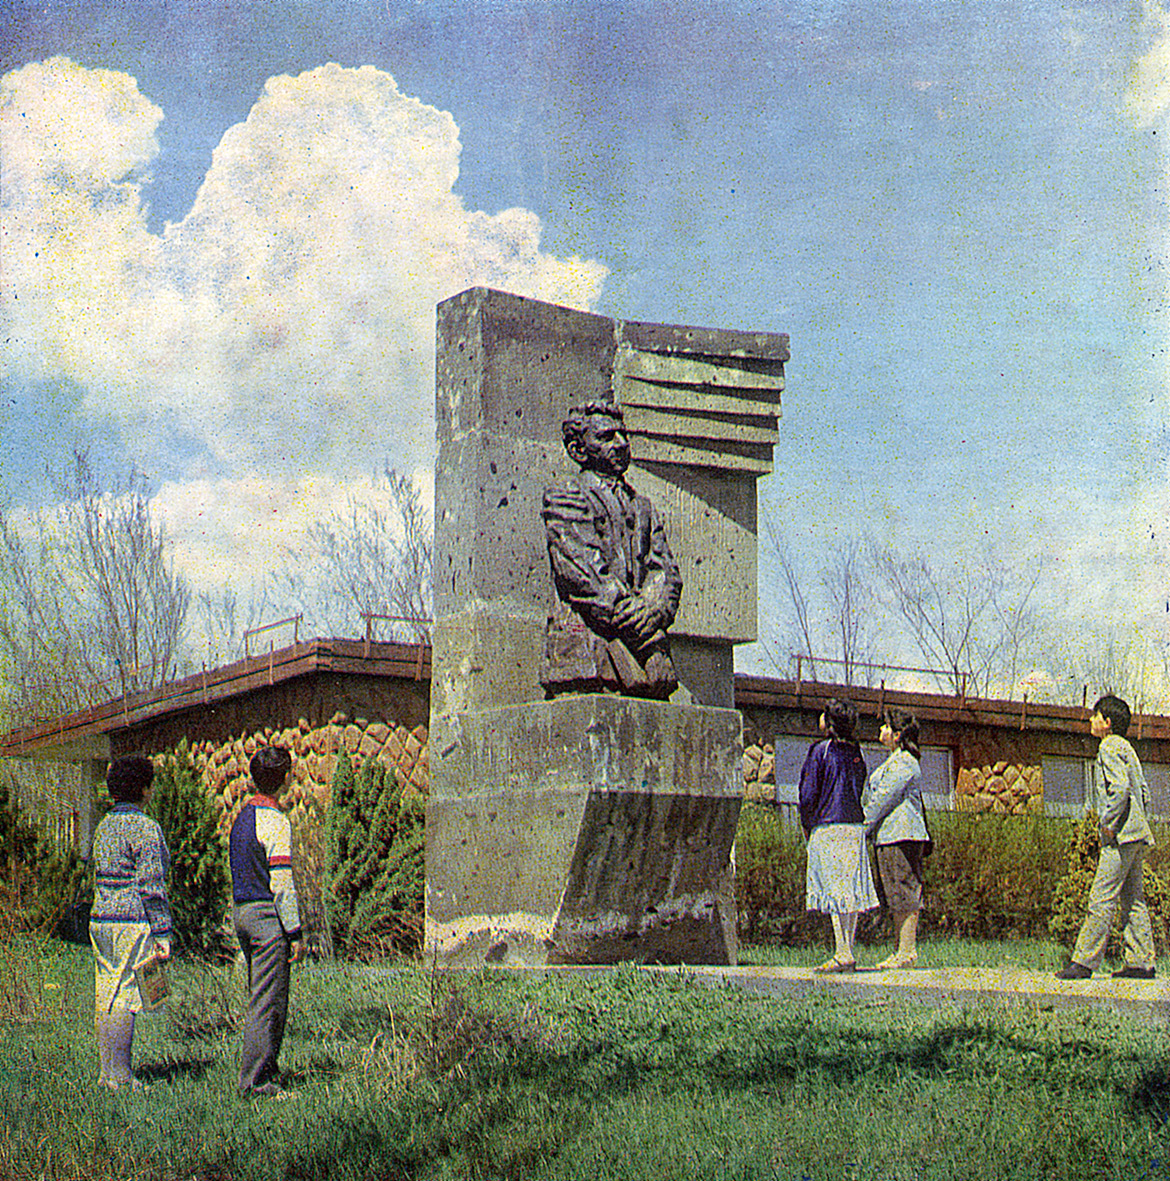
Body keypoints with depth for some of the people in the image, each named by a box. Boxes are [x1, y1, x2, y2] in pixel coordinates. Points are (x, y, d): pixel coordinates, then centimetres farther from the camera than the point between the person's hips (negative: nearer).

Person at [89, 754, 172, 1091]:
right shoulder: (145, 828, -12)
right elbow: (151, 885, -15)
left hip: (101, 920, 8)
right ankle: (120, 1077, -5)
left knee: (105, 999, 10)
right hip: (133, 923, -8)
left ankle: (108, 1073, 15)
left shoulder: (104, 826, 13)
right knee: (125, 1000, -6)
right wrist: (162, 933, -13)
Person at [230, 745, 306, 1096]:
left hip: (241, 911, 9)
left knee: (263, 998, 16)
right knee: (267, 1002, -5)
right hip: (267, 916, -9)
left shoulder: (242, 817, 14)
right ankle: (254, 1079, -4)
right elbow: (281, 883, -18)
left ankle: (266, 1069, 20)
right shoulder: (274, 821, -15)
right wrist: (295, 932, -16)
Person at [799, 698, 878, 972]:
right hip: (856, 826, 6)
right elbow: (859, 791, 14)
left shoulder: (821, 751, -8)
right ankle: (849, 952, 10)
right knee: (851, 891, 8)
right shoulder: (856, 753, 11)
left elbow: (808, 794, -9)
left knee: (835, 890, -7)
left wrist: (807, 826, 4)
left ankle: (843, 954, -12)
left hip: (829, 827, -6)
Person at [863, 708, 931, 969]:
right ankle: (902, 951, 12)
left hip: (901, 834, -10)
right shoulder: (896, 761, 21)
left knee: (905, 896, -9)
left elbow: (885, 798, -16)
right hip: (893, 837, 10)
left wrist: (865, 825, -13)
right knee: (897, 898, 10)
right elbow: (871, 798, 25)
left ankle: (907, 952, -9)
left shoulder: (903, 762, -11)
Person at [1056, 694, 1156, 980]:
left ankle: (1084, 961, -10)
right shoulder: (1126, 748, 19)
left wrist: (1109, 825, -16)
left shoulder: (1109, 748, -10)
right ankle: (1141, 962, 10)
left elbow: (1120, 789, -22)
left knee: (1102, 899, -10)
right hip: (1136, 834, 10)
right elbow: (1142, 790, 22)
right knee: (1132, 900, 10)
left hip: (1121, 837, -10)